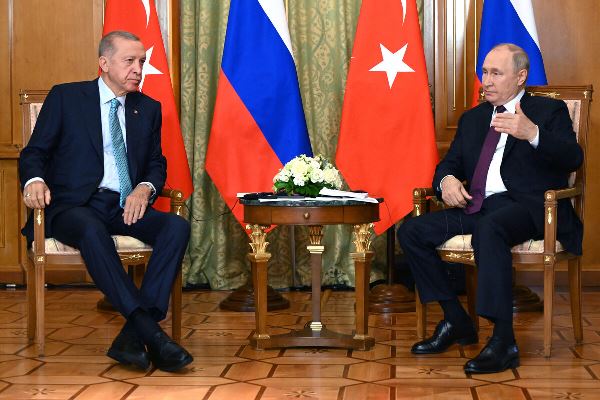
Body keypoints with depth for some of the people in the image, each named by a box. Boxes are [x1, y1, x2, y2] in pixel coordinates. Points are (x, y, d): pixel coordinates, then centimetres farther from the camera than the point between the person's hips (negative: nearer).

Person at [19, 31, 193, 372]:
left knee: (177, 227, -27)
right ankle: (150, 332, -44)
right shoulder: (66, 97, 7)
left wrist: (145, 188, -5)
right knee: (92, 230, -40)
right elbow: (34, 153, 5)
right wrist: (35, 180, -19)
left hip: (127, 207, 4)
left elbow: (157, 163, 19)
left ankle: (132, 337, -34)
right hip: (75, 206, -4)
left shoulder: (148, 108, 18)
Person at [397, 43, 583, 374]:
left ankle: (503, 341, -36)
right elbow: (449, 163, 24)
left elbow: (573, 159, -11)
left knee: (488, 228, -39)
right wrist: (446, 179, -3)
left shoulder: (549, 111, 6)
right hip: (477, 207, 7)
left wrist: (532, 134, -31)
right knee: (411, 231, -12)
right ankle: (456, 321, -2)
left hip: (527, 207, -6)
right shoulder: (472, 118, 24)